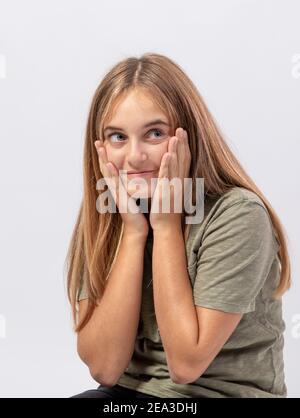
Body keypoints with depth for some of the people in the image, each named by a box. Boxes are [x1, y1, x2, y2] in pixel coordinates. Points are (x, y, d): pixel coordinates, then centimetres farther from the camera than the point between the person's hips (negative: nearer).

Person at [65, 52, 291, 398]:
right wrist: (133, 231, -16)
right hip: (127, 392, 3)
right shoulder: (102, 219, -3)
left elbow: (186, 363, -18)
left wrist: (166, 224, -18)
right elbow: (104, 366, -11)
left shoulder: (238, 216, -17)